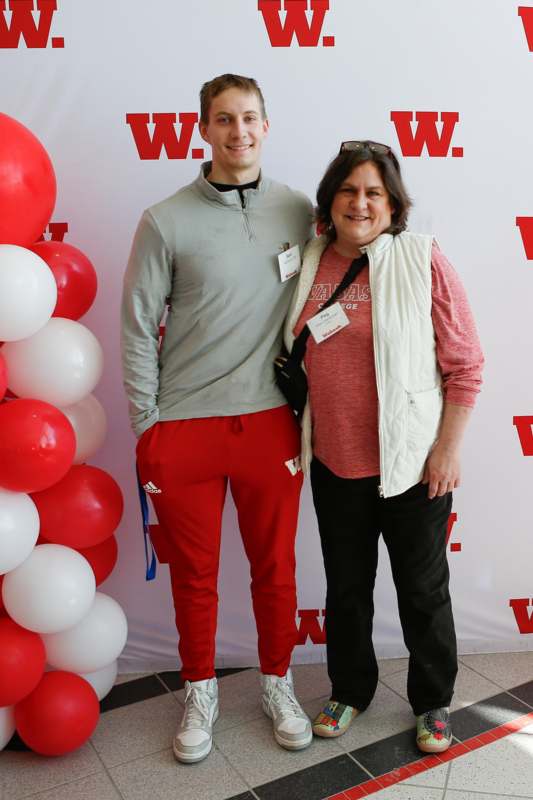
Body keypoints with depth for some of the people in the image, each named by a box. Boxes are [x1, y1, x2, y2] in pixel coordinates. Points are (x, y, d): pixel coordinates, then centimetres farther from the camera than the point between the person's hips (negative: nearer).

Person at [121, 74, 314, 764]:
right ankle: (200, 691, 35)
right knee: (194, 575, 13)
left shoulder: (299, 212, 4)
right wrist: (147, 430, -3)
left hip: (271, 424, 2)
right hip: (183, 427, -1)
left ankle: (277, 682, 37)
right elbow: (138, 332, -2)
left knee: (275, 568, 14)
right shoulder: (166, 222, -3)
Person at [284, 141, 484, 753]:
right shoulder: (306, 265, 1)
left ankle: (433, 702, 37)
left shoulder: (423, 260, -9)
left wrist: (448, 448, -10)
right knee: (346, 586, 18)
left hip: (412, 462, -3)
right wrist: (295, 439, 9)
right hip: (334, 462, 3)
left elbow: (465, 363, -8)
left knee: (423, 589, 13)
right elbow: (290, 358, 12)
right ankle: (350, 690, 41)